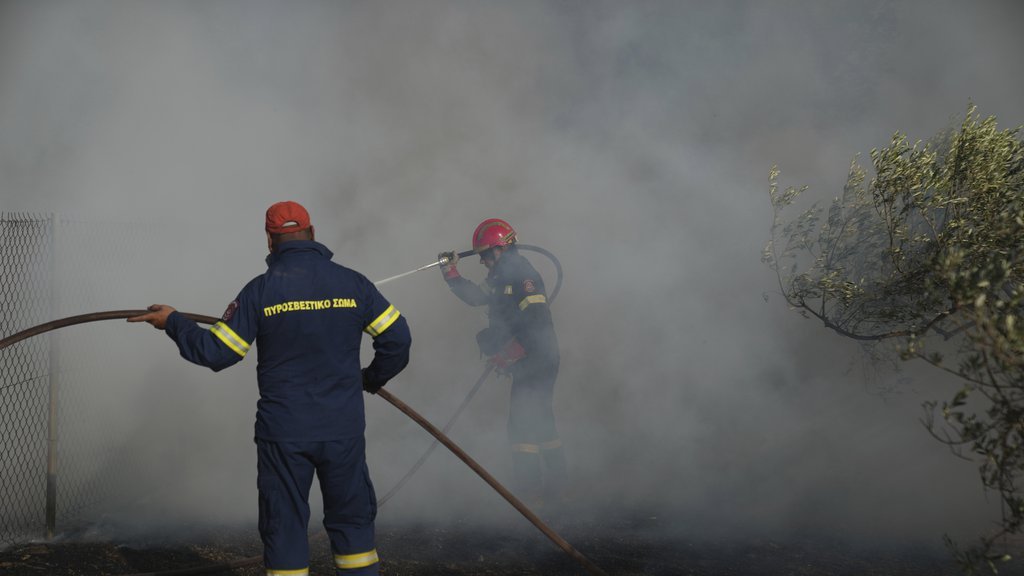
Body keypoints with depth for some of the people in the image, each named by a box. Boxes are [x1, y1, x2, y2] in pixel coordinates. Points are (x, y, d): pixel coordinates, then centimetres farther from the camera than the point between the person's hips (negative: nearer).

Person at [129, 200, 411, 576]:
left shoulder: (260, 290, -6)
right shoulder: (353, 283, -1)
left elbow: (216, 353, -5)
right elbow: (398, 338, -1)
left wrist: (172, 322, 10)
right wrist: (373, 379, 17)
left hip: (283, 435, -1)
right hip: (344, 431, 2)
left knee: (283, 526, 7)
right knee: (352, 520, 13)